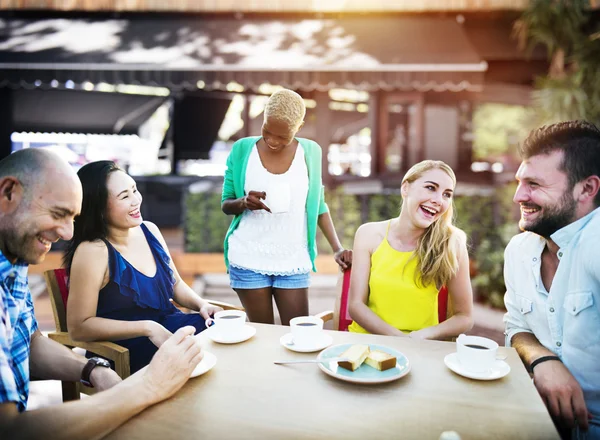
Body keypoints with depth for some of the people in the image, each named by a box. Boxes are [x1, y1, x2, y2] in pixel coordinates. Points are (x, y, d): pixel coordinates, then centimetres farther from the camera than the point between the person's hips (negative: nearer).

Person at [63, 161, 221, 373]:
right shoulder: (93, 251, -16)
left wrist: (202, 304, -3)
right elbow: (79, 327, -15)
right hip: (126, 349, -6)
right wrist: (148, 328, -22)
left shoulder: (149, 231, 4)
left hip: (170, 326, 7)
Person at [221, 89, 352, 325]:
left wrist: (337, 248, -2)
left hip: (293, 262, 1)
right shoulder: (242, 149, -2)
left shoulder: (310, 151, 0)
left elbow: (318, 205, 7)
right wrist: (243, 203, -18)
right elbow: (225, 204, 4)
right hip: (248, 260, 0)